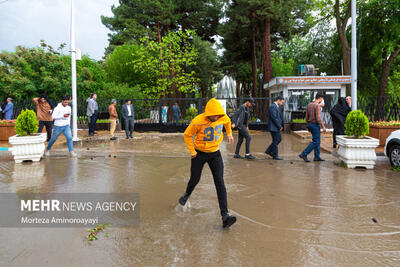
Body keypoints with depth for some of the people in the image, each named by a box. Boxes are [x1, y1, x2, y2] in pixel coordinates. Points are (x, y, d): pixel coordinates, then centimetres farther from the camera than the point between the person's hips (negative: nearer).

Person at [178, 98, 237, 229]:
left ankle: (225, 215, -12)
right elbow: (187, 135, -9)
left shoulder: (223, 117, -12)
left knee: (219, 182, -10)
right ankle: (187, 194, 49)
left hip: (215, 154, 2)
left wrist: (229, 133, 21)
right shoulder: (198, 121, -24)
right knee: (195, 180, 12)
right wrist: (192, 151, -9)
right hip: (199, 153, -2)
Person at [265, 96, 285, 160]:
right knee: (275, 141, 0)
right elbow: (274, 118, -23)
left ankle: (269, 151, 23)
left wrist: (280, 126, 9)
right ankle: (275, 155, 12)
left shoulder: (276, 107, 15)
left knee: (279, 139, 17)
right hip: (273, 127, -10)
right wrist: (279, 126, -17)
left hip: (277, 127, 10)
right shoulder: (273, 106, -17)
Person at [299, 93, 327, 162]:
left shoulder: (309, 105, 11)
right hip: (315, 125, -9)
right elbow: (318, 118, -23)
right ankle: (304, 154, -7)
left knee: (317, 141, 14)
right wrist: (323, 127, -15)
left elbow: (306, 117, 15)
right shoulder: (317, 106, -16)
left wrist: (308, 125, 22)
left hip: (310, 124, 9)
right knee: (315, 142, -4)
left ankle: (317, 157, 15)